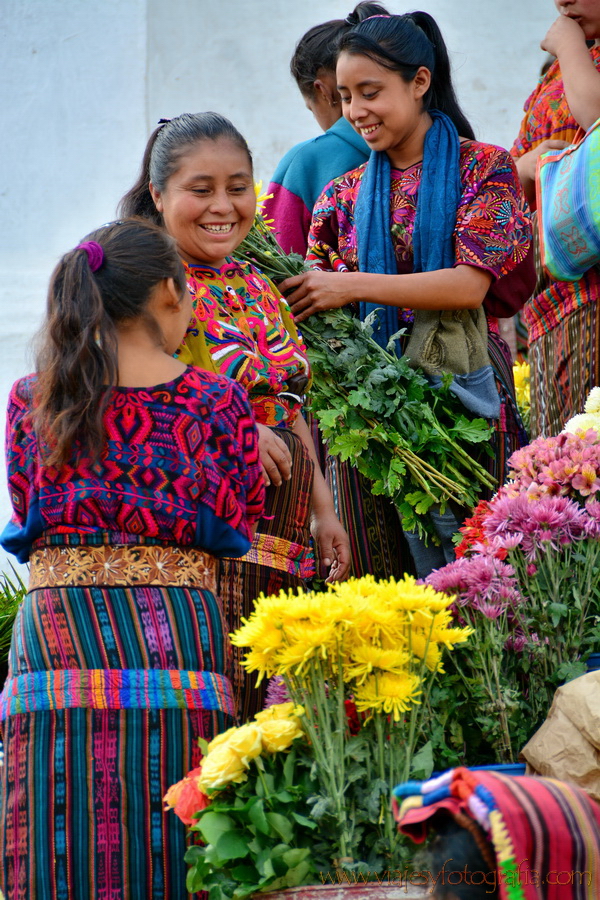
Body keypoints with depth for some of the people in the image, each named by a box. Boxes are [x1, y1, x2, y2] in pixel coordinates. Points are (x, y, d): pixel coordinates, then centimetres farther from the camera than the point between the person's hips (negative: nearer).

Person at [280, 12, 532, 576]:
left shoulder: (483, 169, 1)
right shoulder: (345, 197, 13)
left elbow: (471, 285, -12)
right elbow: (318, 311, 13)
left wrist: (351, 286, -16)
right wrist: (287, 292, -9)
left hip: (461, 389, -3)